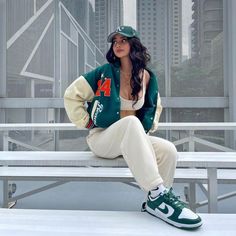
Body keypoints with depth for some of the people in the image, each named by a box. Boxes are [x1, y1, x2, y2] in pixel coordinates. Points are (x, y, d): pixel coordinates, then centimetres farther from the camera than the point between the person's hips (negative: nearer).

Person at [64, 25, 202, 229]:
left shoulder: (148, 77, 4)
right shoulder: (104, 73, -6)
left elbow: (155, 106, 22)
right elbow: (72, 95, -1)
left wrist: (149, 127, 6)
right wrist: (87, 122, -7)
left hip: (134, 138, 4)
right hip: (101, 138, -3)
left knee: (168, 150, -24)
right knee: (131, 123, -38)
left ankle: (156, 201, -7)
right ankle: (157, 193, -37)